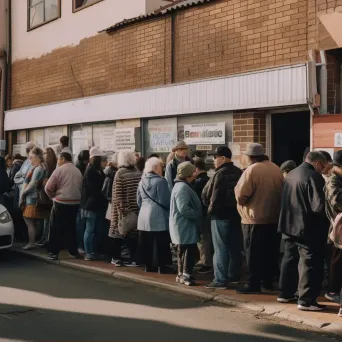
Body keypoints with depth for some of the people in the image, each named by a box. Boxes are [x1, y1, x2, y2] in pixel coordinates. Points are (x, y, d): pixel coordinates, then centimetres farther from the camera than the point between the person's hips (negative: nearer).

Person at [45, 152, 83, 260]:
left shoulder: (59, 170, -8)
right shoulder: (78, 171, 10)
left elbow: (48, 188, -9)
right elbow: (81, 187, 9)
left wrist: (53, 196, 8)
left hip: (61, 203, -5)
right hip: (75, 203, 5)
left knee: (56, 228, 3)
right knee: (71, 228, 14)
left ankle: (53, 252, 5)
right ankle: (73, 252, 16)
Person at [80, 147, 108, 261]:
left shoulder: (98, 171, 14)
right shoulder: (90, 171, -12)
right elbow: (94, 189, -17)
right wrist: (104, 198, -12)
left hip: (99, 204, 8)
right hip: (91, 204, -8)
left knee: (98, 229, 9)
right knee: (90, 229, -3)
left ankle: (94, 251, 17)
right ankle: (88, 253, 2)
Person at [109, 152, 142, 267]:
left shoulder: (120, 173, -9)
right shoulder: (138, 172, 1)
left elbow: (117, 194, -13)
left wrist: (120, 209, -10)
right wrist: (139, 204, 10)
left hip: (123, 209, -3)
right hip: (136, 209, 3)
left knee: (119, 231, 8)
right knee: (133, 233, 7)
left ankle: (117, 258, 11)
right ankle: (134, 259, 7)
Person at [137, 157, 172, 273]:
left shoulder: (142, 181, 10)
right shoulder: (160, 181, -12)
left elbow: (139, 200, 16)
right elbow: (165, 201, -13)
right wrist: (169, 210, 4)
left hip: (144, 216, 7)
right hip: (158, 216, -7)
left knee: (146, 243, 10)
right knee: (161, 243, 1)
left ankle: (148, 265, 16)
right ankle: (162, 266, 5)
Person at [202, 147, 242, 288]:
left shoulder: (219, 174, -15)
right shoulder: (239, 173, 6)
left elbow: (206, 195, -9)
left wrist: (210, 207, 9)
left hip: (220, 215, -7)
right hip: (236, 213, 7)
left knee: (220, 248, -5)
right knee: (235, 247, 14)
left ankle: (220, 280, -4)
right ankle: (234, 275, 23)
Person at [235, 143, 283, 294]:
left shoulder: (251, 170, -15)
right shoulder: (276, 169, 5)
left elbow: (241, 196, -16)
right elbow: (282, 192, 12)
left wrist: (238, 187, 4)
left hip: (255, 219, -6)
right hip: (274, 217, 7)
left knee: (254, 253, 1)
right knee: (271, 252, 14)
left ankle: (253, 284, 4)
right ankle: (268, 281, 22)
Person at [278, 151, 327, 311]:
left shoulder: (291, 174, 10)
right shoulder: (314, 177, -17)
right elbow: (318, 206, -23)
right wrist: (325, 216, -4)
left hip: (288, 225, 8)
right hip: (307, 228, -8)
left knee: (289, 259, 18)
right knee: (310, 263, 0)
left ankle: (285, 293, 26)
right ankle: (306, 301, 2)